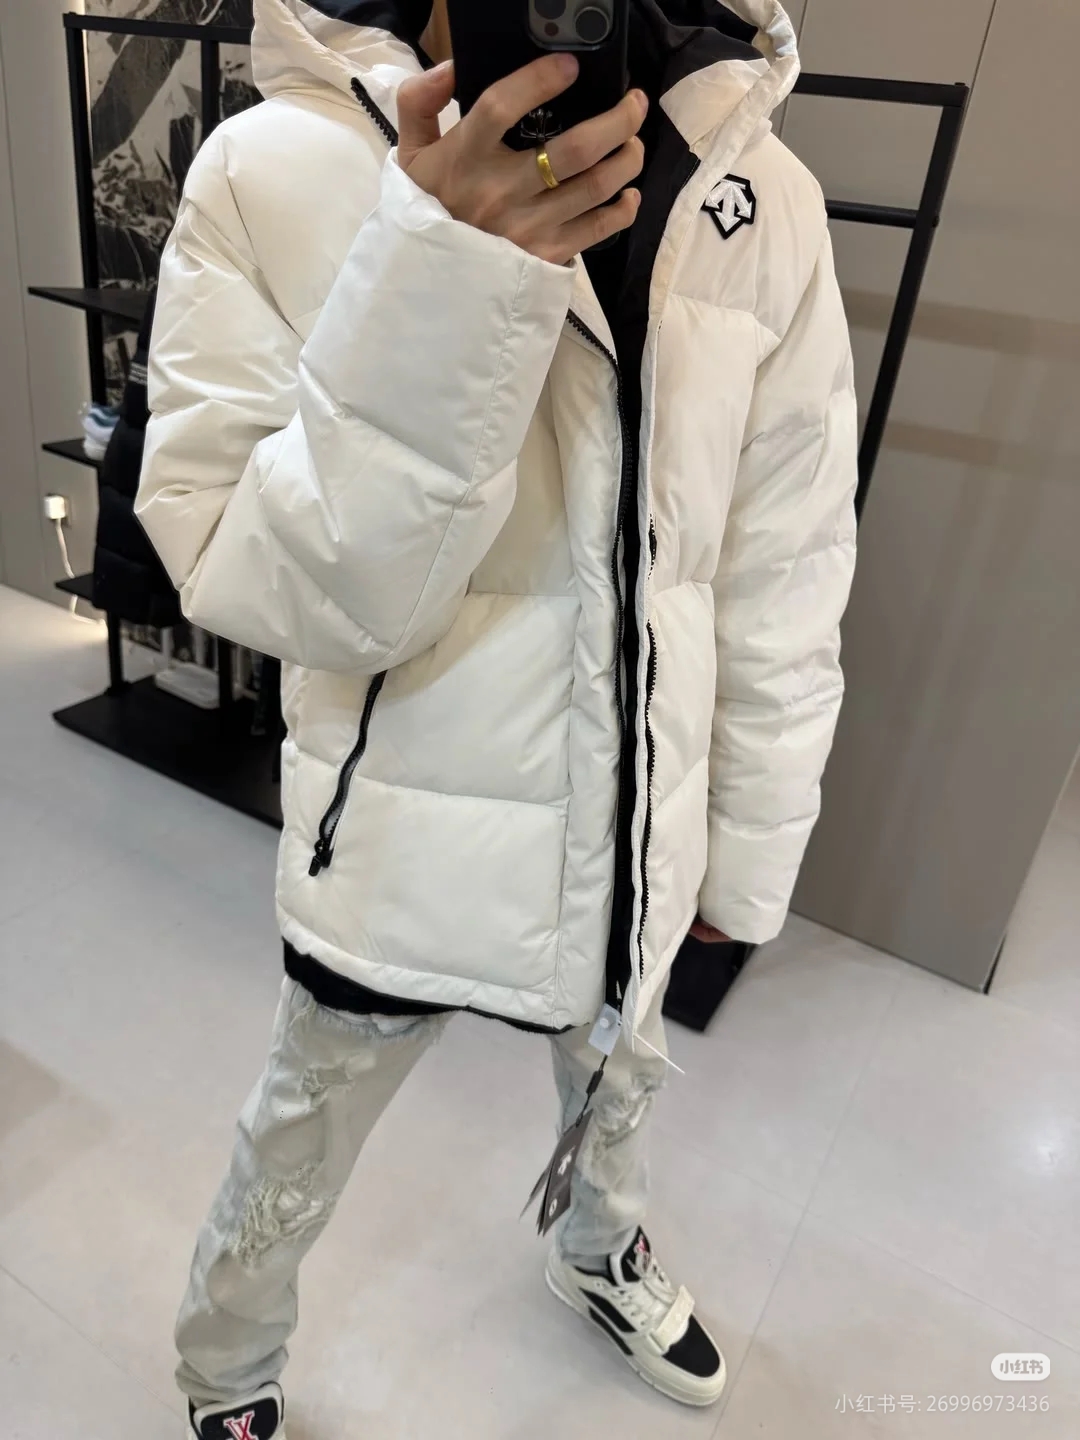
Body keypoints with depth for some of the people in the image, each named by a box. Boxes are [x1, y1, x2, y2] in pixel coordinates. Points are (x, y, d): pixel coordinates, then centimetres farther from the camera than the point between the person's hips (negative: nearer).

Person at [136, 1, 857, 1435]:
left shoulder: (764, 198, -8)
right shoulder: (273, 167, -14)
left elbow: (785, 587, -3)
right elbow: (256, 586, -20)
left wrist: (749, 849, 4)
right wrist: (441, 288, -34)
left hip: (637, 825, 4)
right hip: (403, 831, -2)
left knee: (619, 1073, 31)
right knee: (295, 1155, 22)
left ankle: (599, 1248, 68)